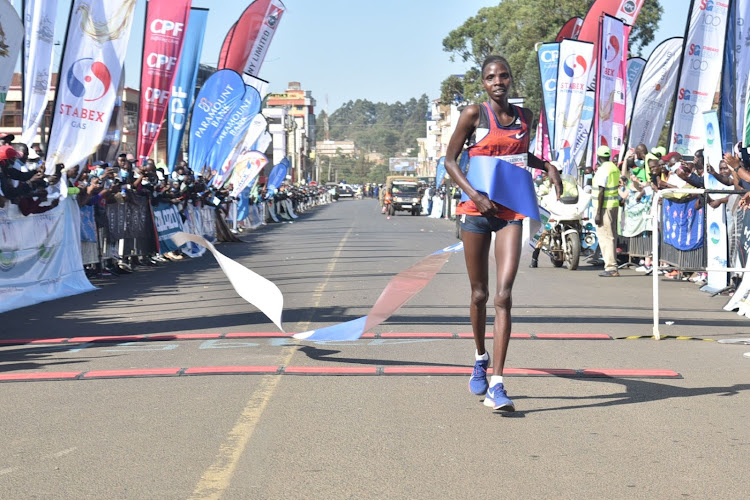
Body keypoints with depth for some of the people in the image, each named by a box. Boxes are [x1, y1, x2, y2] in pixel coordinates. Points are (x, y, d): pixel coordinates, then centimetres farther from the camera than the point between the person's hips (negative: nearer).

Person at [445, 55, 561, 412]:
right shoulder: (474, 114, -2)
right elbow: (450, 161, -1)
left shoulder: (523, 116, 9)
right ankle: (480, 358, 37)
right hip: (477, 209, -2)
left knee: (504, 295, -10)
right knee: (479, 294, 10)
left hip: (511, 211, 2)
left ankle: (496, 384, -13)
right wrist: (475, 196, -14)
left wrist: (547, 166, 9)